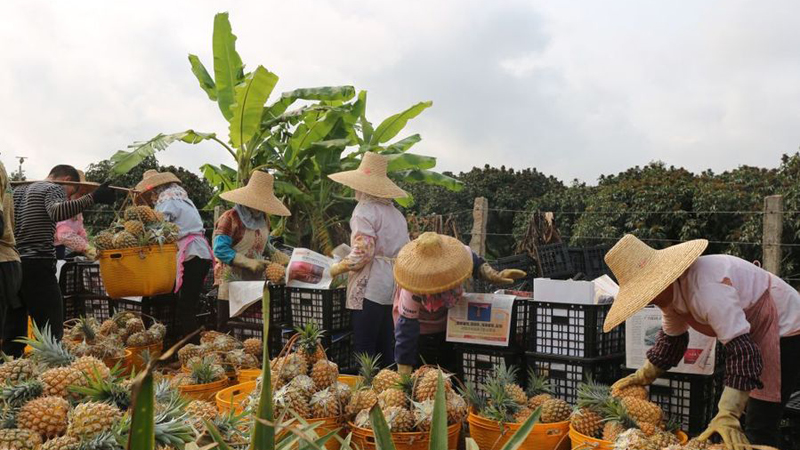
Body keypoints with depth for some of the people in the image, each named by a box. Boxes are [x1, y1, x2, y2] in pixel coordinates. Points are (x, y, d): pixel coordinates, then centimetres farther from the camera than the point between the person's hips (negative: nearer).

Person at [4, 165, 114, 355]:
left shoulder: (18, 190, 23)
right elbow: (56, 212, -24)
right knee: (51, 332, -7)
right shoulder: (54, 188, -1)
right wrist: (92, 198, -32)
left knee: (12, 332, 12)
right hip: (37, 266, -8)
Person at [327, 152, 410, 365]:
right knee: (386, 348, 14)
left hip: (370, 287, -8)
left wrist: (337, 268, -4)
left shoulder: (365, 209, -8)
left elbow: (363, 252, -17)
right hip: (394, 286, 8)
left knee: (364, 349, -2)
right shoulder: (395, 212, 14)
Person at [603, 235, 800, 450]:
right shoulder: (672, 290, -5)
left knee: (761, 426, -11)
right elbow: (671, 338, 10)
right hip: (754, 333, 9)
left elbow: (740, 348, -38)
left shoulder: (706, 289, -36)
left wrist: (727, 416, -40)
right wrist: (643, 376, 8)